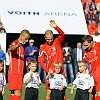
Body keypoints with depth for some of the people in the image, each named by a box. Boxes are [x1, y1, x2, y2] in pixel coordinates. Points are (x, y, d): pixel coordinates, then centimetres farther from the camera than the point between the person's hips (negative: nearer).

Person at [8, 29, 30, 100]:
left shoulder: (21, 46, 20)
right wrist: (18, 45, -59)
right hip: (14, 73, -10)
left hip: (19, 73, 10)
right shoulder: (15, 43, -9)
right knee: (17, 93, -16)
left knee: (16, 93, 10)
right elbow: (11, 49, -35)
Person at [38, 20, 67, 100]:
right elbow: (40, 61, 0)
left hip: (60, 71, 0)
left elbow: (62, 34, -19)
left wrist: (56, 27, -36)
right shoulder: (43, 48, 1)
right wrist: (47, 70, -12)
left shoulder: (57, 42, 0)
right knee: (49, 92, 0)